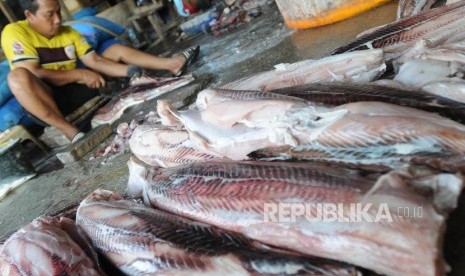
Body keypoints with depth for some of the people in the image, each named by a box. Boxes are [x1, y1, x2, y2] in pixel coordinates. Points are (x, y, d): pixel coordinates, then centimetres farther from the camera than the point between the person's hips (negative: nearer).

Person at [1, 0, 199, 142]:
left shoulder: (69, 32, 7)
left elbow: (95, 60, -3)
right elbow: (34, 74, -21)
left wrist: (129, 70, -18)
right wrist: (80, 74, -22)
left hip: (76, 90, 5)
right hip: (47, 99, -5)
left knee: (116, 51, 5)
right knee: (17, 76, -39)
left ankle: (172, 65, -9)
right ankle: (70, 132, -40)